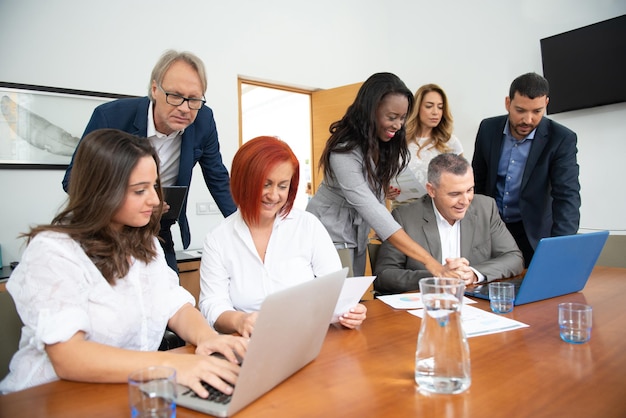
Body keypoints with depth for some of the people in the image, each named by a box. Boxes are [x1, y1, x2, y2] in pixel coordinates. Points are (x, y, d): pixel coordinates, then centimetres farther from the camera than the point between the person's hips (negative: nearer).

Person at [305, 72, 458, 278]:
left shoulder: (385, 143, -4)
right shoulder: (345, 151, -27)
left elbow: (376, 199, 2)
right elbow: (370, 208, -34)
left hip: (359, 234, 7)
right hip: (331, 234, -7)